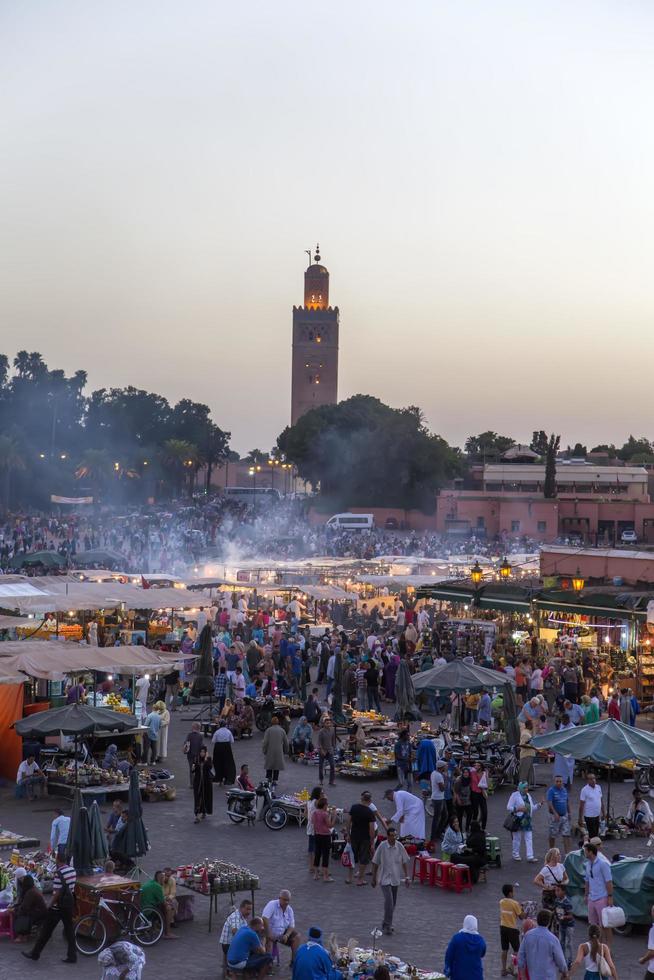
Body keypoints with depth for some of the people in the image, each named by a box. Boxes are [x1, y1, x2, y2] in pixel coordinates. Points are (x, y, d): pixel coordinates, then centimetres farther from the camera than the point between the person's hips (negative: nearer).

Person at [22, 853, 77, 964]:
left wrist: (51, 905, -12)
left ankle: (35, 953, 16)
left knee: (46, 929, 5)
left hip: (58, 906, -7)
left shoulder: (59, 873, -21)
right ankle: (72, 955, 11)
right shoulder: (72, 871, 1)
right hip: (69, 903, 7)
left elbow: (57, 892, -21)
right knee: (69, 929, 11)